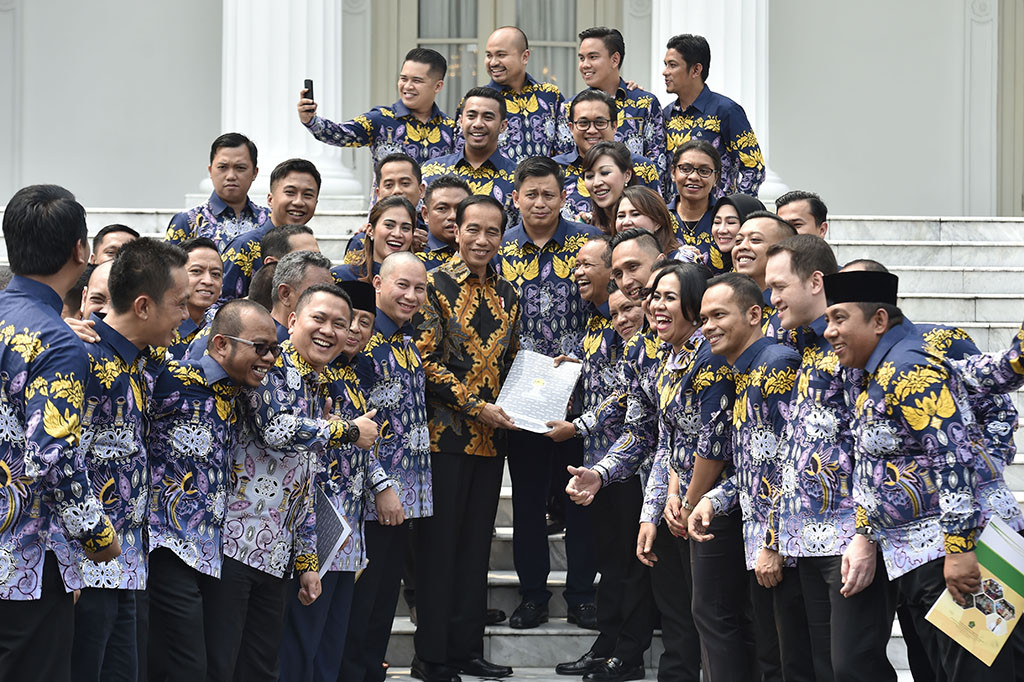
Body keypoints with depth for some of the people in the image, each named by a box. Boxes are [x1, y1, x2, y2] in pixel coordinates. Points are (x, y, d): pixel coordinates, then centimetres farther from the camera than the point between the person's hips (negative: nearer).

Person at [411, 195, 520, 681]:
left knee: (476, 544, 11)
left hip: (491, 437, 6)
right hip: (445, 434, -6)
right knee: (439, 542, -2)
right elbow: (425, 362, -13)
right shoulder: (434, 287, -7)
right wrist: (475, 406, -15)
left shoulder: (506, 294, 12)